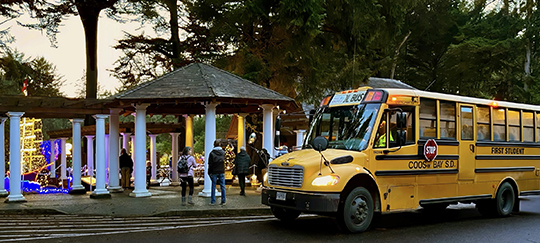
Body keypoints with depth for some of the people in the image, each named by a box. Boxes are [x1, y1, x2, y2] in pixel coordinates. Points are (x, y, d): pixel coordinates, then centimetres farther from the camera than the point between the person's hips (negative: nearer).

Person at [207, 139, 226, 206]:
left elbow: (210, 164, -6)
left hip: (214, 172, -2)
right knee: (222, 186, 5)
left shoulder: (212, 153, -8)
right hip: (221, 171, 2)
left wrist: (209, 172, 0)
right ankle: (223, 201, 6)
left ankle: (213, 201, 7)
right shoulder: (223, 152, 0)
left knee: (213, 186, 5)